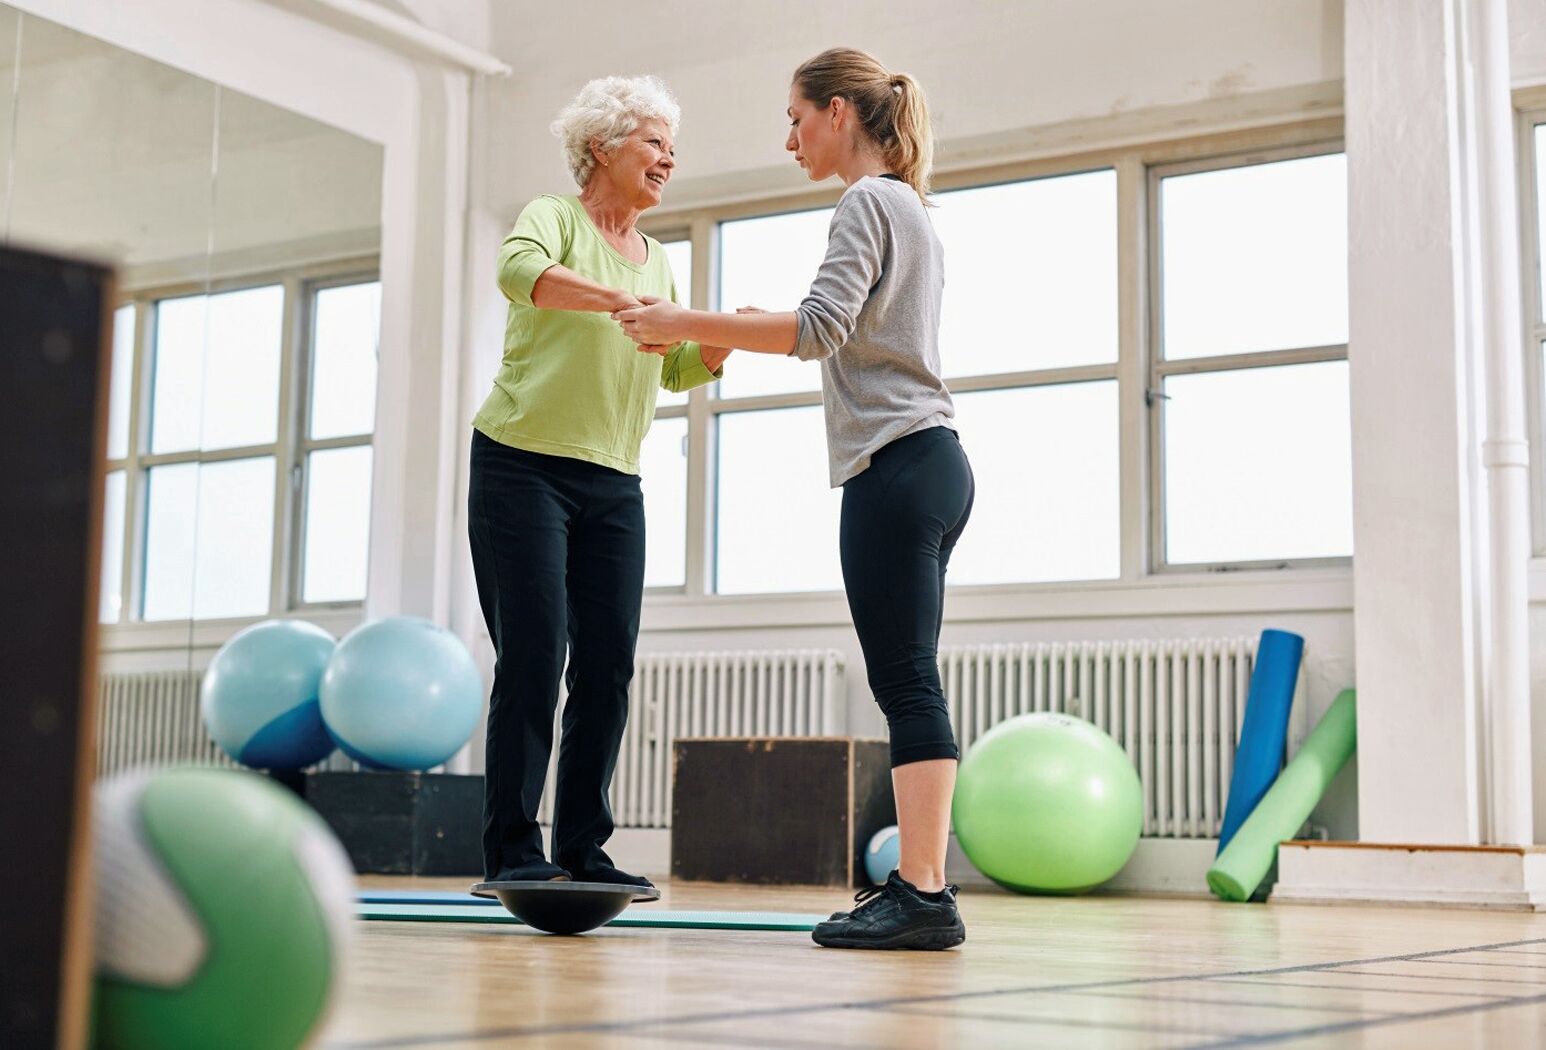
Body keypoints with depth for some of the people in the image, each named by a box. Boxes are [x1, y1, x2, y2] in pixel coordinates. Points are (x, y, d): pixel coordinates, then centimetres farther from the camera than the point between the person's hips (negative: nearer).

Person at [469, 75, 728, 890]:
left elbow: (679, 370, 14)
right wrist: (621, 300, -39)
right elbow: (519, 271, -25)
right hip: (523, 465, -6)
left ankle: (583, 849, 6)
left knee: (609, 666, 0)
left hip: (613, 485, 6)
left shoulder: (656, 260, 19)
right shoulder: (553, 217, -1)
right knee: (534, 658, -10)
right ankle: (512, 849, -4)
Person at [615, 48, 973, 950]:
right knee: (910, 682, 6)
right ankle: (921, 883, 5)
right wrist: (752, 334, 25)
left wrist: (690, 324, -16)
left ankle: (924, 893, -15)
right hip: (932, 466, 10)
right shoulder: (914, 209, 25)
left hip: (896, 467, -10)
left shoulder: (869, 202, -5)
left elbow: (822, 327, -18)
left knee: (906, 681, -13)